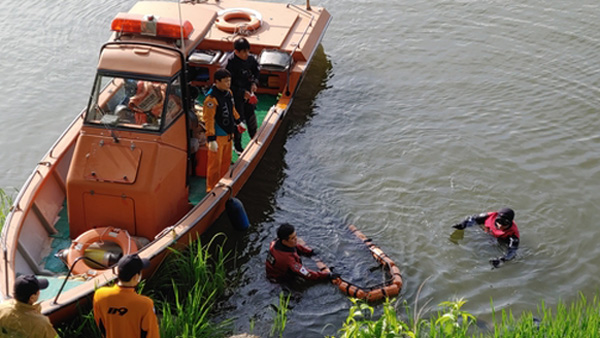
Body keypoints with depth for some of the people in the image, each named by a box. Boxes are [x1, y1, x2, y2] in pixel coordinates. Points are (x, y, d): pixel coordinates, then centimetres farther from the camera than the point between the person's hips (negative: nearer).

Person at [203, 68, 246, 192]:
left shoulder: (228, 92, 4)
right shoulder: (211, 98, -23)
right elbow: (208, 119, -24)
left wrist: (238, 121, 30)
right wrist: (211, 139, -25)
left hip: (228, 134, 9)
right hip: (217, 136, -9)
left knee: (226, 160, 19)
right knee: (215, 163, 0)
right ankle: (212, 189, 13)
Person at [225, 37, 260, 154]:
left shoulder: (250, 59, -7)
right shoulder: (230, 63, -26)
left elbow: (256, 70, 13)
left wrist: (254, 82, -5)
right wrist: (242, 93, -26)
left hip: (248, 94, 6)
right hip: (236, 96, -6)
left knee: (251, 115, 19)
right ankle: (237, 146, 27)